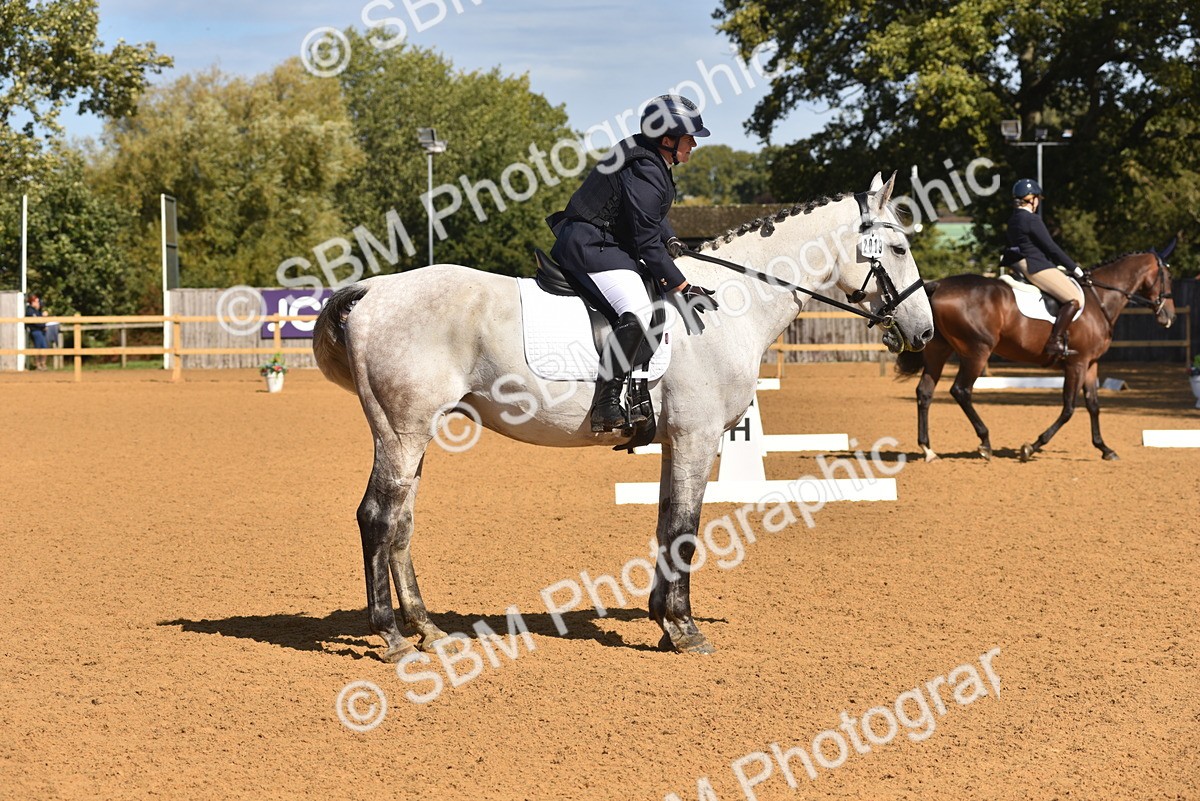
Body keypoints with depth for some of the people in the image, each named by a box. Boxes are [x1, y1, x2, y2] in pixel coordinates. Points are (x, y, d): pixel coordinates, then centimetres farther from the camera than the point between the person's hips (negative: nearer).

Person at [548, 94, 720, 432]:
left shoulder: (652, 163, 13)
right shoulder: (645, 174, -20)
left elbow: (652, 217, 28)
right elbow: (647, 242, -20)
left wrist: (671, 239, 9)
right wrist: (682, 288, -17)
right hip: (591, 246, -12)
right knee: (637, 312, -30)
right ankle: (606, 406, -31)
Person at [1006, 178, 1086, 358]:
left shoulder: (1013, 220, 15)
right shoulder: (1032, 220, -14)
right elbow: (1051, 248, -13)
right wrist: (1075, 269, -2)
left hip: (1023, 267, 11)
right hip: (1038, 268, -11)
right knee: (1075, 299, -16)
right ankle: (1055, 341, -22)